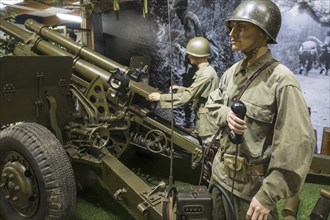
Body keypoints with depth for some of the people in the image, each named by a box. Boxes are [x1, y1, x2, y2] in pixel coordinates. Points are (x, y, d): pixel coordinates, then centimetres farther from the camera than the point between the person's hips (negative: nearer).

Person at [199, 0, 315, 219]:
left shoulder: (281, 81, -20)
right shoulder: (232, 71, 2)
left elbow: (299, 144, -22)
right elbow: (211, 105, 14)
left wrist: (267, 195, -22)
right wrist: (225, 114, -11)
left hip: (252, 186, -6)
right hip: (220, 174, 7)